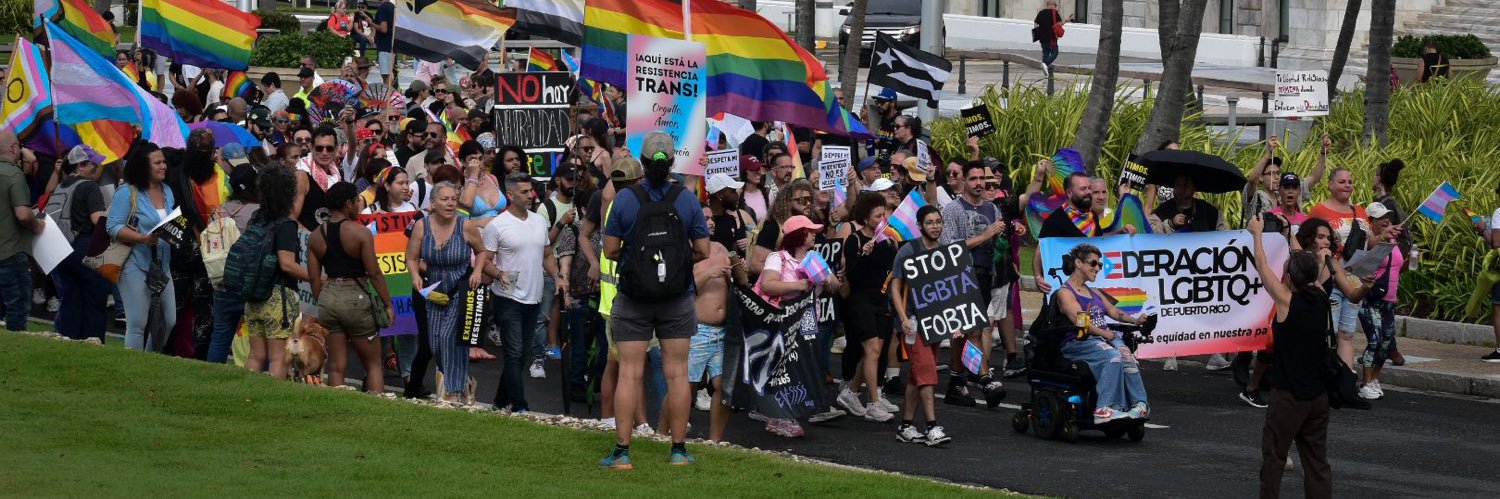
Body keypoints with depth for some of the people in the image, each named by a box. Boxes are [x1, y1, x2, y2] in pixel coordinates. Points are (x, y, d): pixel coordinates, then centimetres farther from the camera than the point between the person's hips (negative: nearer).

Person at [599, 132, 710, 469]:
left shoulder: (624, 199, -7)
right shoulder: (687, 200, -4)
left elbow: (610, 250, -4)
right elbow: (702, 250, -1)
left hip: (633, 299, -1)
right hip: (677, 300, 1)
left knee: (629, 373, 2)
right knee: (677, 373, 7)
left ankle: (622, 452, 2)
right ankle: (679, 450, 12)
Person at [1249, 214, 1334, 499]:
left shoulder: (1287, 301, -13)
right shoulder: (1321, 299, 1)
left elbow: (1263, 268, -2)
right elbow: (1310, 268, 18)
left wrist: (1257, 233, 12)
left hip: (1289, 395, -6)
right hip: (1318, 394, 6)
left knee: (1273, 455, 3)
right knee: (1317, 459, 7)